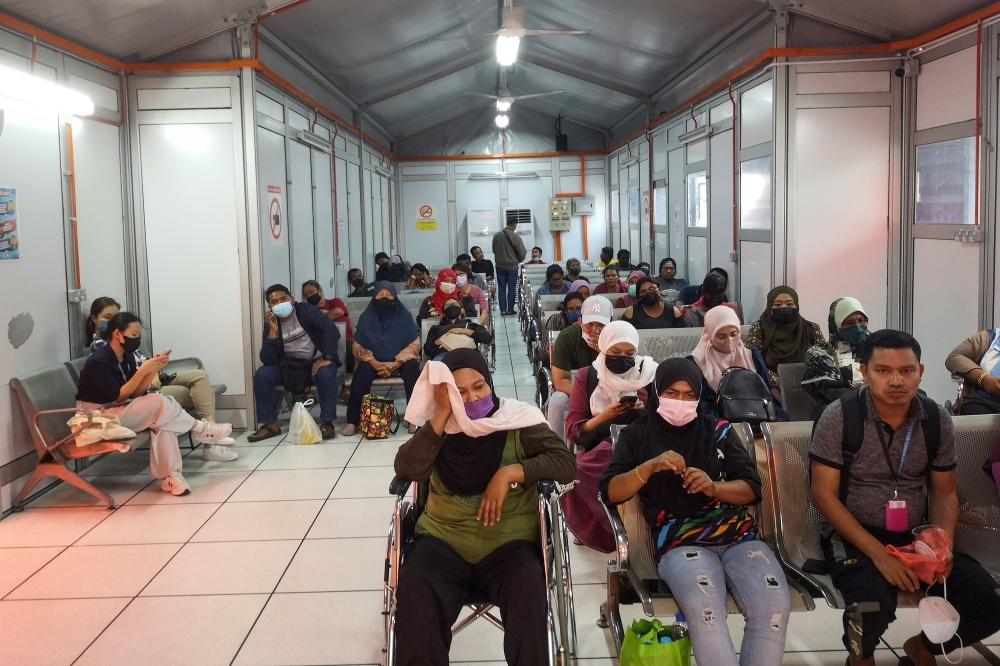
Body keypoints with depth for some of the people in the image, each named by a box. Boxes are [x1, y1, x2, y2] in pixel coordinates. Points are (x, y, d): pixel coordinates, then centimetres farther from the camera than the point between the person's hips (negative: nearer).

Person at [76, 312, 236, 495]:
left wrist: (155, 368, -13)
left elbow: (136, 393, 0)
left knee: (162, 416, -20)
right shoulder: (99, 361, -19)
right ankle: (200, 429, -3)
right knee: (159, 403, -25)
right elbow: (118, 397, -21)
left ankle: (168, 475, -23)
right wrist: (143, 370, -26)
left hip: (121, 411, 8)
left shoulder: (127, 357, 5)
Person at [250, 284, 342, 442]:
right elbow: (267, 361, -14)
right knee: (262, 375, -18)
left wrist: (327, 358, -33)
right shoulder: (271, 323, -4)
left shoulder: (305, 310, -12)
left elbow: (330, 328, -26)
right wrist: (273, 331, -24)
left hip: (316, 361, -3)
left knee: (326, 373, -36)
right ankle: (270, 424, -9)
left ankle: (327, 422, -22)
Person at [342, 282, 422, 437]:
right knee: (362, 371, -31)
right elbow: (358, 346, -2)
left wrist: (397, 363, -20)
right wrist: (374, 363, -20)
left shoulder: (404, 316, -1)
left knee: (412, 367, -32)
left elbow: (414, 344, -6)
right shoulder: (366, 317, 1)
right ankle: (353, 421, -31)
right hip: (374, 361, 0)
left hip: (399, 360, 0)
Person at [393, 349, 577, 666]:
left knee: (528, 592, -31)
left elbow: (565, 463, -11)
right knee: (413, 592, -26)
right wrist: (442, 415, -14)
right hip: (444, 540, 2)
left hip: (509, 542, -1)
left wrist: (509, 473, -23)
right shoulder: (439, 425, 5)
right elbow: (407, 469, -9)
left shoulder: (518, 419, -2)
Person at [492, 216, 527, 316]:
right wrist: (518, 261, 10)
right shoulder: (516, 236, -14)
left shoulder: (496, 235, -3)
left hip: (500, 266, 3)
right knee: (511, 288, 6)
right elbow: (522, 253, -10)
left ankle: (503, 310, 9)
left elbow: (494, 250, 8)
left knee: (501, 288, 8)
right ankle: (510, 309, 10)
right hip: (512, 266, -3)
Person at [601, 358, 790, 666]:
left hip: (738, 534, 3)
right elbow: (610, 492, 2)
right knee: (704, 608, -34)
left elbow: (752, 488, 10)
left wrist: (713, 487, -10)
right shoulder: (636, 435, 11)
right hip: (680, 542, -2)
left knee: (774, 605, -25)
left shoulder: (719, 430, 15)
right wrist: (650, 467, -14)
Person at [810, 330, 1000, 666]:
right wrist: (879, 553, -21)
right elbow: (824, 495, -13)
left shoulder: (938, 420, 1)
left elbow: (944, 492, 10)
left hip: (918, 537, 5)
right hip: (852, 536, -4)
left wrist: (944, 546, -10)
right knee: (873, 603, -33)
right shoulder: (839, 417, -12)